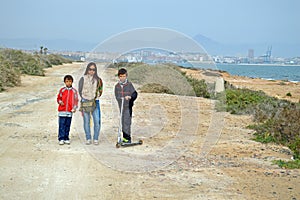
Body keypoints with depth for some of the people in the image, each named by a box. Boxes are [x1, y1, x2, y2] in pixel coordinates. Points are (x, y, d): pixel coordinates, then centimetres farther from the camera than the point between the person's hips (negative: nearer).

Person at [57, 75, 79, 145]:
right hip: (62, 111, -1)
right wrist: (60, 102, -8)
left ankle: (66, 138, 13)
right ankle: (61, 139, -2)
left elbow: (76, 100, 8)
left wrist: (74, 108, -4)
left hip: (70, 111, 1)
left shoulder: (74, 91, 6)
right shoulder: (62, 90, 4)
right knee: (61, 125, -4)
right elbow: (58, 98, 13)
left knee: (67, 125, 6)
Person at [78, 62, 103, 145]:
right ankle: (88, 138, 12)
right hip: (85, 101, -1)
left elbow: (100, 91, 12)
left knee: (97, 121, -7)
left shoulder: (98, 80, 8)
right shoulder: (83, 79, 4)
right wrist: (84, 99, -2)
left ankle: (96, 139, 4)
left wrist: (95, 98, 1)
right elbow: (80, 91, 5)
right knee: (86, 121, 2)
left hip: (95, 102, 1)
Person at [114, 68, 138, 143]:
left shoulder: (129, 84, -3)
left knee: (127, 121, -10)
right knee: (122, 122, 9)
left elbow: (135, 94, -11)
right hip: (121, 106, 4)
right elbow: (117, 96, 11)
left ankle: (128, 138, -7)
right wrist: (121, 98, -7)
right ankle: (125, 137, 18)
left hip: (128, 106, -4)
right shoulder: (117, 86, 8)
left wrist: (130, 97, -30)